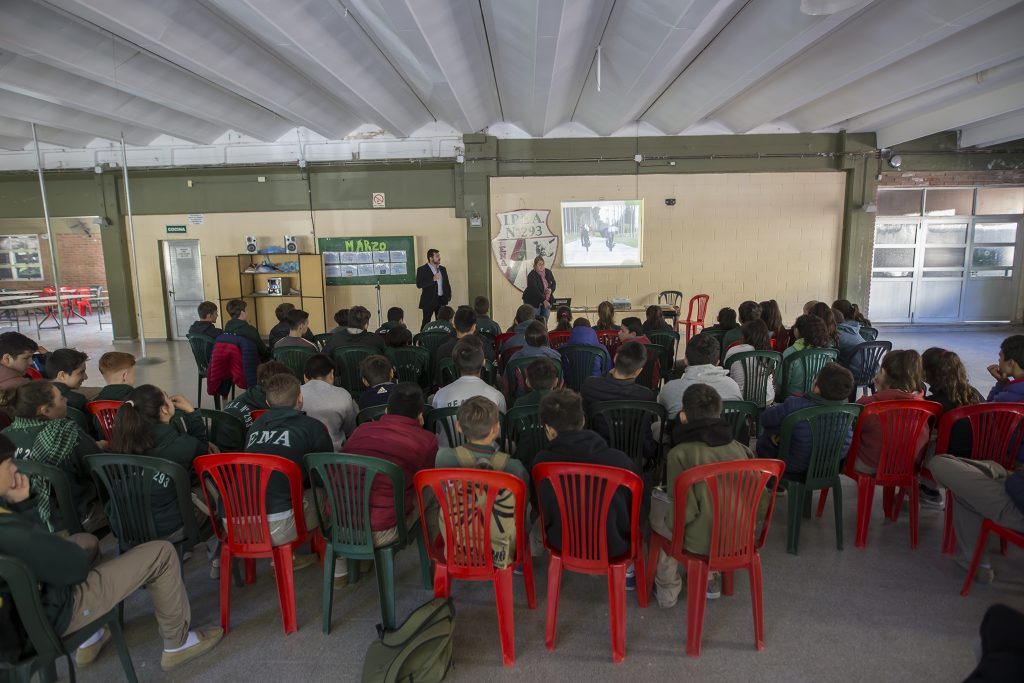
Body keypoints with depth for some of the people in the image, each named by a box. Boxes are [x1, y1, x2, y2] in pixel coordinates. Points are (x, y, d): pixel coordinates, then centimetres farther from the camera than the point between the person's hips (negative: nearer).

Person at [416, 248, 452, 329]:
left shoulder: (442, 269, 12)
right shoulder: (422, 269, -5)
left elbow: (447, 283, 18)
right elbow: (419, 285, -15)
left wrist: (448, 296, 7)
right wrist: (433, 279, -21)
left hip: (442, 299, 5)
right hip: (429, 300, -5)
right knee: (426, 322, -3)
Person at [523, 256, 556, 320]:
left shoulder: (548, 272, 0)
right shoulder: (532, 275, -19)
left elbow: (553, 283, 10)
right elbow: (535, 290, -27)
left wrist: (551, 290, -13)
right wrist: (544, 300, -35)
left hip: (546, 301, 5)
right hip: (533, 302, -5)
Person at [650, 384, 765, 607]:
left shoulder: (680, 454, -19)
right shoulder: (742, 450, -5)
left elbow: (683, 513, -22)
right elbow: (761, 507, -2)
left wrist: (669, 522, 1)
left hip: (699, 543, -5)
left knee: (657, 504, 22)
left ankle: (667, 588, 29)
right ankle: (710, 577, 34)